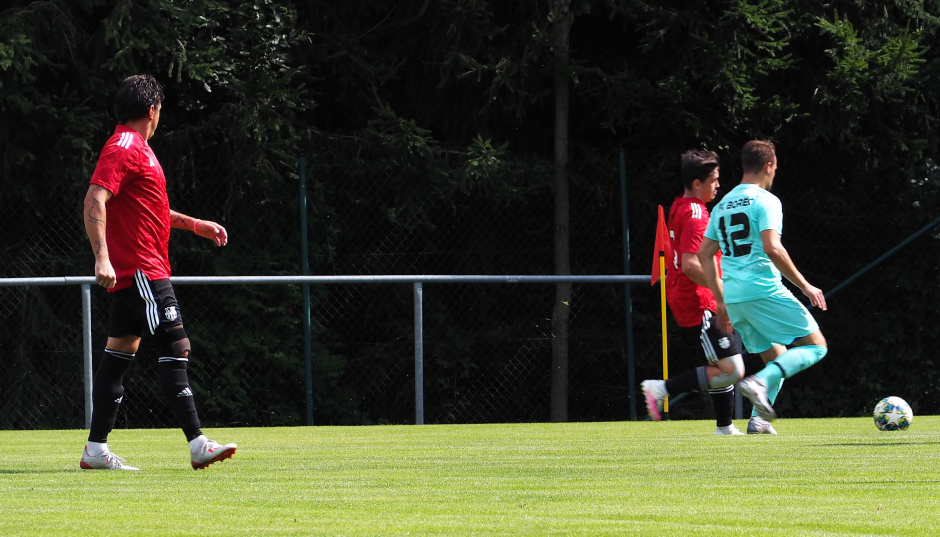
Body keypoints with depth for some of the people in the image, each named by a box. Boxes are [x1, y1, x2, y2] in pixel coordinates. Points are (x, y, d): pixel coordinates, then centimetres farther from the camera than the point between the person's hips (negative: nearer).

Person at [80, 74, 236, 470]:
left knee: (119, 353, 9)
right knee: (175, 347, -11)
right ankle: (197, 445, -14)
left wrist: (194, 225, 33)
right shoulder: (123, 148, -12)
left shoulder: (134, 148, 20)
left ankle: (96, 450, 9)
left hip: (133, 273, 11)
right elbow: (94, 202, -22)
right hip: (142, 270, -11)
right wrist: (102, 256, -31)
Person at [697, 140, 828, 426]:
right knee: (816, 346, -2)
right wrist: (805, 286, -12)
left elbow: (704, 253, 18)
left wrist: (721, 300, 22)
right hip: (764, 292, -8)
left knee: (778, 360, 18)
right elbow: (772, 249, -19)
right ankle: (760, 382, -22)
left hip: (733, 297, 8)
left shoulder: (723, 205, 17)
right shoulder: (765, 201, -6)